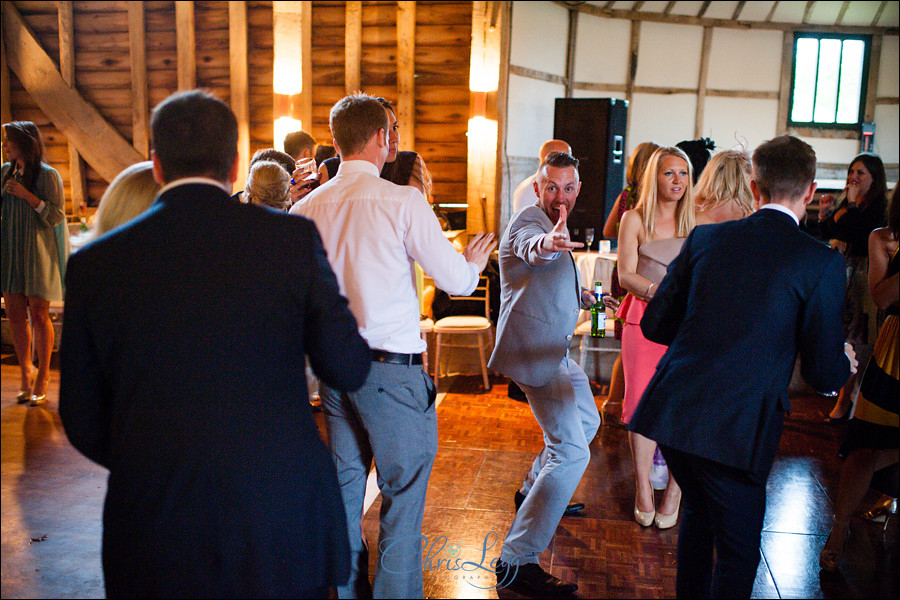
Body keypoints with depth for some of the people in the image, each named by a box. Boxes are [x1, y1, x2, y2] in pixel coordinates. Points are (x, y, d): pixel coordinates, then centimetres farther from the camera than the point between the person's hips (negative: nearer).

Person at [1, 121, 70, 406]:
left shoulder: (47, 175, -8)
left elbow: (56, 216, -12)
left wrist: (27, 195, -18)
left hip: (37, 251, -5)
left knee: (38, 314, -2)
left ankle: (42, 376, 9)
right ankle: (25, 371, 19)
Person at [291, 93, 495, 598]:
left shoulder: (307, 207, 2)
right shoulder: (403, 201, -12)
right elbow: (455, 281, -7)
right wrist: (473, 262, 14)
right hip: (391, 366, -6)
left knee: (345, 486, 18)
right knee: (403, 493, 7)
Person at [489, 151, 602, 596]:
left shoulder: (551, 225, 15)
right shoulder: (528, 220, -16)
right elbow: (529, 247, -43)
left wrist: (577, 294, 18)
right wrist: (546, 243, -64)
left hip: (554, 349, 11)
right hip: (533, 350, -11)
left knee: (586, 421, 28)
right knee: (571, 451, -17)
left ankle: (533, 492, 45)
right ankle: (516, 562, -14)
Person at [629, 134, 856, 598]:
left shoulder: (706, 238, 4)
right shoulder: (822, 263, -7)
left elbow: (654, 325, 9)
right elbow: (823, 373, -2)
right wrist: (844, 362, 21)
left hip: (673, 409, 5)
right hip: (736, 429, -5)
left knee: (699, 512, 29)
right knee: (738, 552, 14)